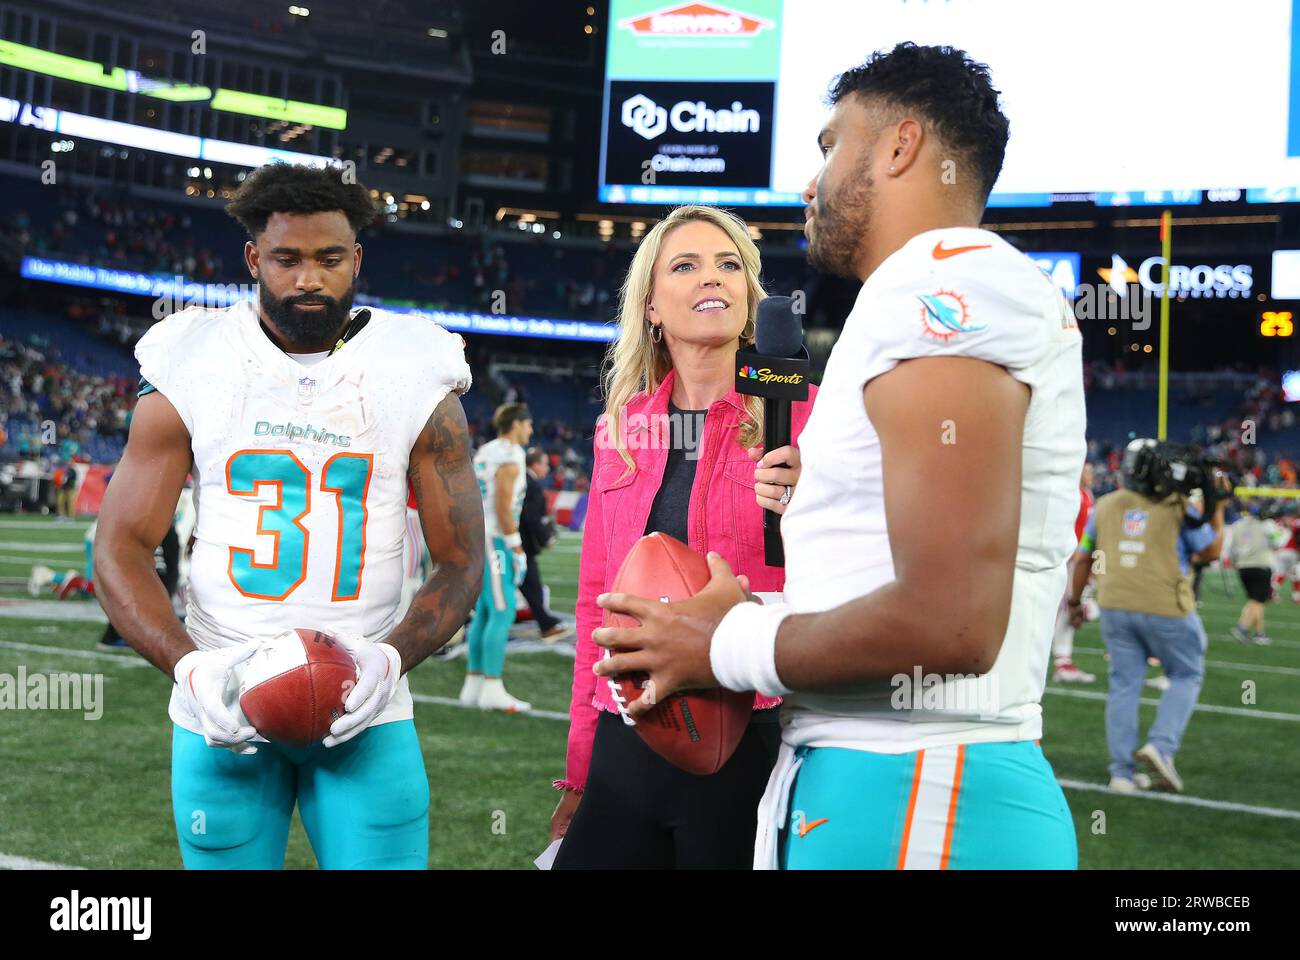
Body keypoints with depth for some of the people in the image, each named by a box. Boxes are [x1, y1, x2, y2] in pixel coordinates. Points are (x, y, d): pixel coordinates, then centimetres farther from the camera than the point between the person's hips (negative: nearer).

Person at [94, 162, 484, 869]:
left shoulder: (416, 379, 0)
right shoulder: (189, 371, 0)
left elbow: (460, 565, 1)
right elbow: (120, 551, -1)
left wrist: (392, 657, -17)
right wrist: (190, 666, -17)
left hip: (365, 709, 0)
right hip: (222, 706, 1)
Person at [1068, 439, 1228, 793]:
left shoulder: (1104, 506, 6)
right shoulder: (1178, 507, -6)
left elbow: (1084, 557, 12)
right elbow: (1209, 552, 5)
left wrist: (1075, 600, 24)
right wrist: (1217, 510, 15)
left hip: (1115, 607, 4)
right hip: (1165, 607, -4)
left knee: (1124, 684, 9)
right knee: (1186, 675, 15)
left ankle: (1122, 771, 10)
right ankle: (1161, 745, -4)